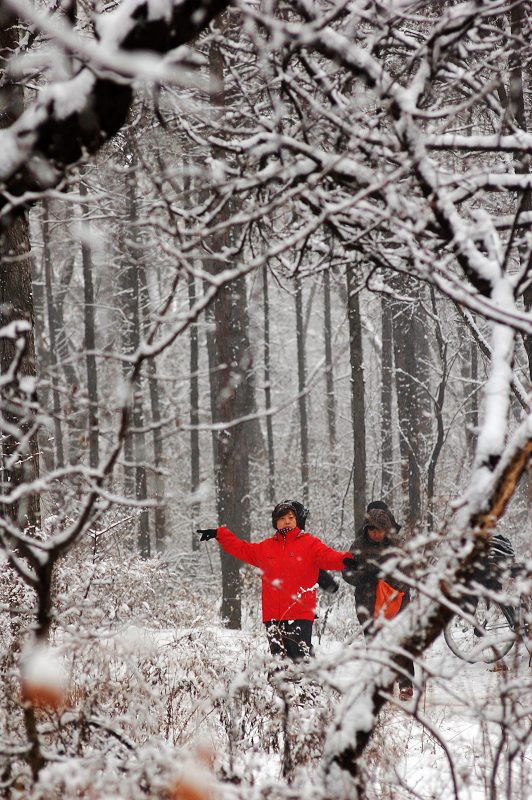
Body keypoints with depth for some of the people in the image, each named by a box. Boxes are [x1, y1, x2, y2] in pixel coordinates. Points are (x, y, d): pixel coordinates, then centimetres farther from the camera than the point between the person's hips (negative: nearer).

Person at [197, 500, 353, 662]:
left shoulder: (310, 543, 3)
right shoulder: (266, 547, 18)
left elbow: (327, 556, -12)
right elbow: (241, 548, 28)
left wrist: (344, 560, -34)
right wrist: (219, 534, 26)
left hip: (300, 615, -5)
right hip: (273, 616, 5)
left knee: (301, 658, -12)